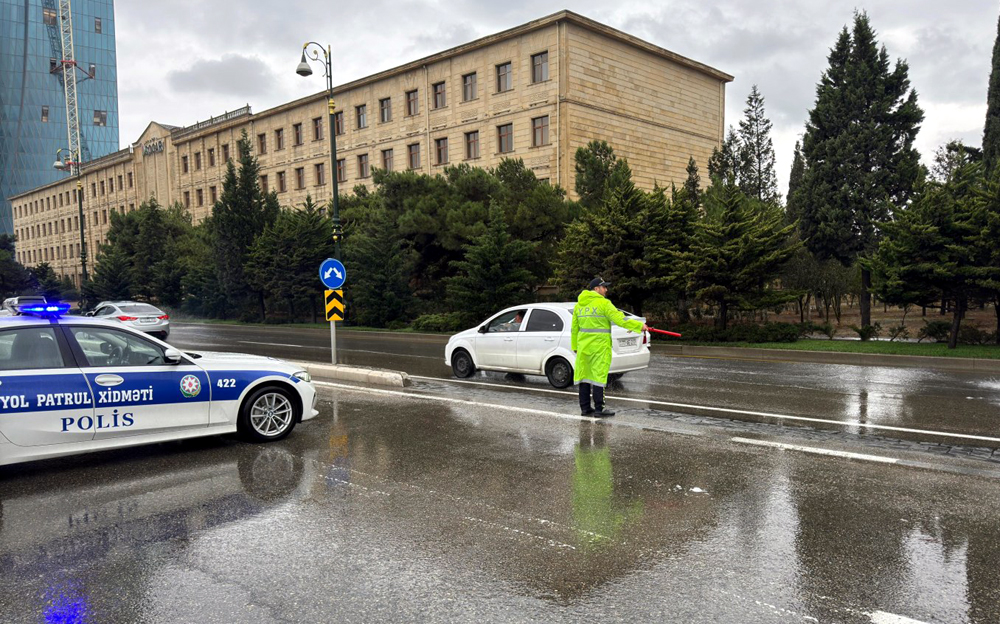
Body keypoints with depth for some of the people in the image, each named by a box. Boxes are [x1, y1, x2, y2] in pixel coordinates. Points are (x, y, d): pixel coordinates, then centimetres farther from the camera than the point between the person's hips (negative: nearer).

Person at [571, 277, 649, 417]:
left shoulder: (579, 305, 12)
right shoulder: (603, 303, -9)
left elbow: (574, 328, 15)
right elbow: (620, 319, -15)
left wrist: (575, 346, 22)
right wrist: (640, 325, -10)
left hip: (583, 346, 7)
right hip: (599, 347, -7)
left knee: (584, 374, 10)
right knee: (598, 376, -3)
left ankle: (585, 408, 15)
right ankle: (599, 409, -1)